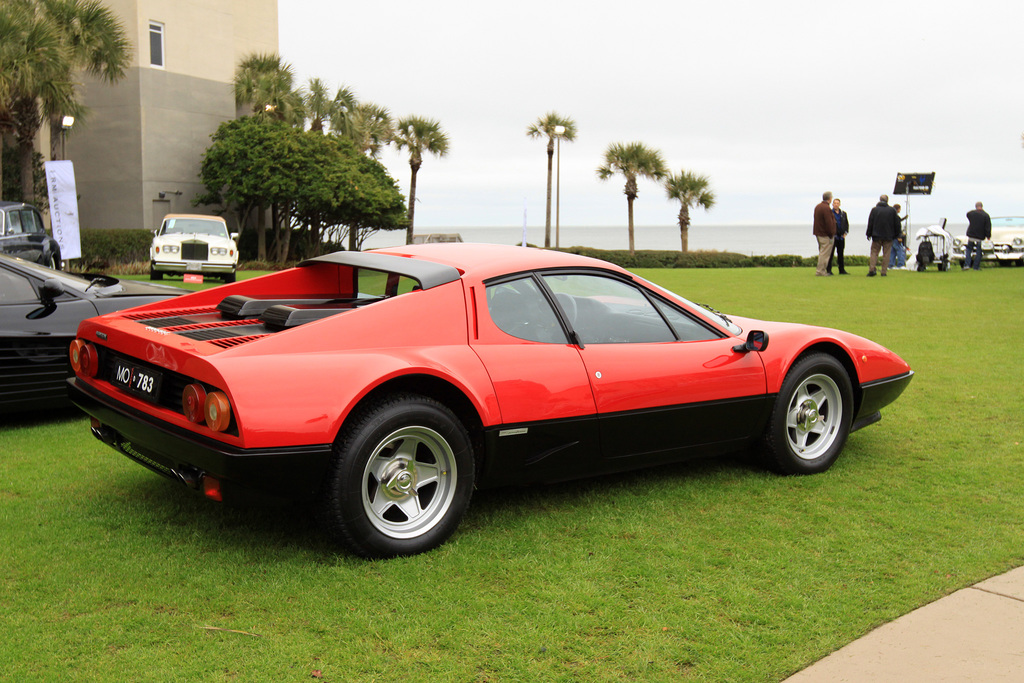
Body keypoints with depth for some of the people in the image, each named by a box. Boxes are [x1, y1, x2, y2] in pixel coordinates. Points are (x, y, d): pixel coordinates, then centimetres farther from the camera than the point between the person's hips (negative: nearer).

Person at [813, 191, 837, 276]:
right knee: (825, 253, -6)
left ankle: (822, 270, 18)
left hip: (819, 233, 10)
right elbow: (829, 223, -20)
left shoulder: (817, 207, 13)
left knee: (822, 252, 15)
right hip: (825, 235, -10)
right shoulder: (826, 208, -17)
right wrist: (831, 235, -15)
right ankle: (820, 271, -6)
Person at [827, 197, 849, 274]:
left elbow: (847, 224, 19)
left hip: (841, 236, 5)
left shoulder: (843, 214, 13)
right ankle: (828, 270, -1)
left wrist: (845, 233, 6)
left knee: (840, 253, 10)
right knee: (830, 253, -5)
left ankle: (842, 270, 15)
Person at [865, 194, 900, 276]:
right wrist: (896, 235, 13)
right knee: (886, 254, 4)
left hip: (877, 236, 0)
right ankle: (884, 272, 1)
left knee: (874, 252, 5)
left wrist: (869, 234, 8)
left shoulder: (874, 210, -1)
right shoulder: (892, 210, 1)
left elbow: (870, 223, 0)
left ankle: (871, 269, -10)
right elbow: (897, 224, 4)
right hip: (888, 236, 0)